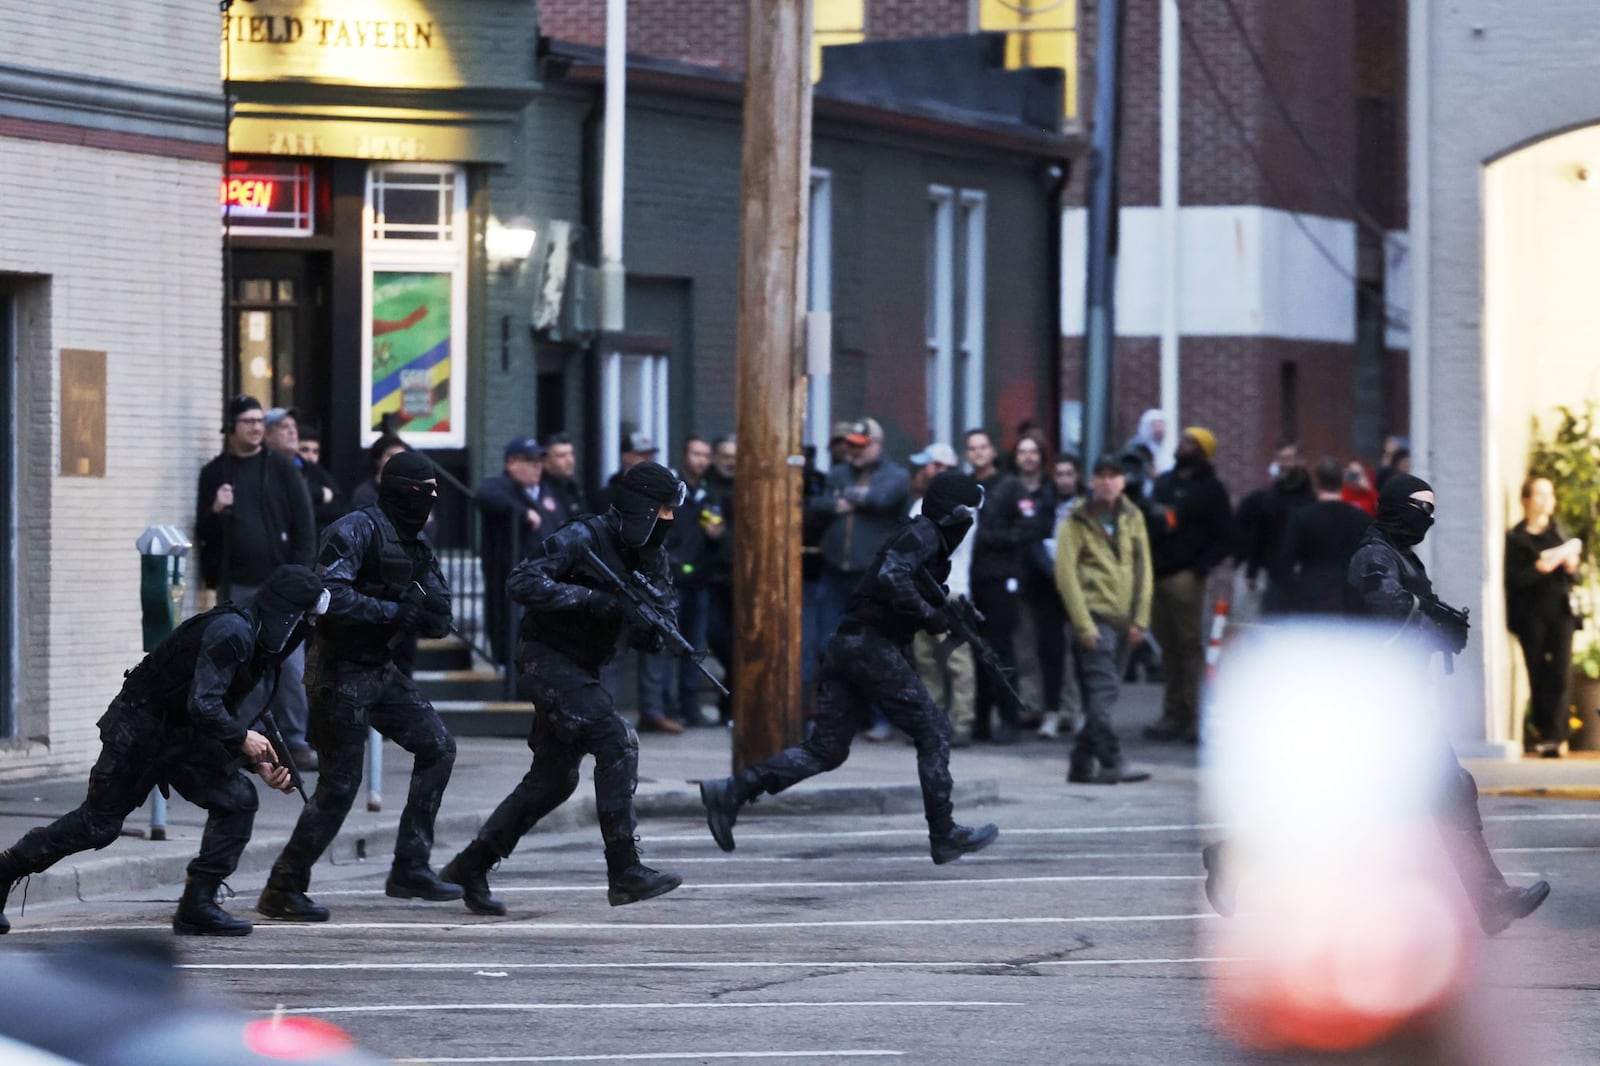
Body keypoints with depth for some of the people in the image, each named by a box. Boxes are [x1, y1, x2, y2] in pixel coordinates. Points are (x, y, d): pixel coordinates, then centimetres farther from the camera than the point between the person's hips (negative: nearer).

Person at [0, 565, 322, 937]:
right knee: (98, 824, 1)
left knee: (236, 799, -4)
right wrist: (241, 738, -18)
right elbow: (203, 706, -30)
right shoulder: (231, 632, -23)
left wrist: (259, 763, 5)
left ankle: (197, 906, -1)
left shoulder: (255, 641, 9)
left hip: (179, 735, 9)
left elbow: (222, 713, 15)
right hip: (139, 730, -9)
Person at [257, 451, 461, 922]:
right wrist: (394, 611, -23)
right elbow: (332, 598, -28)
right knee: (339, 785, -7)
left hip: (380, 670, 9)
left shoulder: (416, 543, 10)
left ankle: (409, 869, 11)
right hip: (341, 671, -9)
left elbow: (438, 624, 12)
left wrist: (432, 610, -10)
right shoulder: (356, 531, -16)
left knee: (437, 746, 5)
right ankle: (283, 890, 2)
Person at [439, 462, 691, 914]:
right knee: (617, 743, -21)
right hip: (549, 660, -9)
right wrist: (588, 598, -30)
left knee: (554, 779, 13)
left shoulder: (651, 556, 6)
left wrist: (656, 630, -21)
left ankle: (470, 866, 23)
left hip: (580, 670, 9)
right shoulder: (582, 539, -17)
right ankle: (625, 872, -23)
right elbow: (522, 582, -25)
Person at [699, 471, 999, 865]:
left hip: (845, 645, 9)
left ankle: (730, 792, -3)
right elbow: (891, 579, -25)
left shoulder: (927, 535, 21)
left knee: (825, 750, 5)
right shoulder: (924, 533, -9)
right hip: (873, 647, -9)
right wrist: (932, 616, -16)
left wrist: (951, 614, 9)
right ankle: (945, 836, 4)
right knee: (933, 733, 1)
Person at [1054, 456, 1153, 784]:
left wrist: (1140, 620, 4)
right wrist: (1083, 624, -13)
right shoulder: (1077, 521, -3)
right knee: (1103, 688, -15)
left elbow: (1143, 570, 13)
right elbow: (1066, 573, -7)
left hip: (1123, 618, 5)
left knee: (1100, 696, 6)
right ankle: (1111, 762, -20)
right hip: (1093, 614, -5)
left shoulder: (1132, 518, 12)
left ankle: (1082, 764, 13)